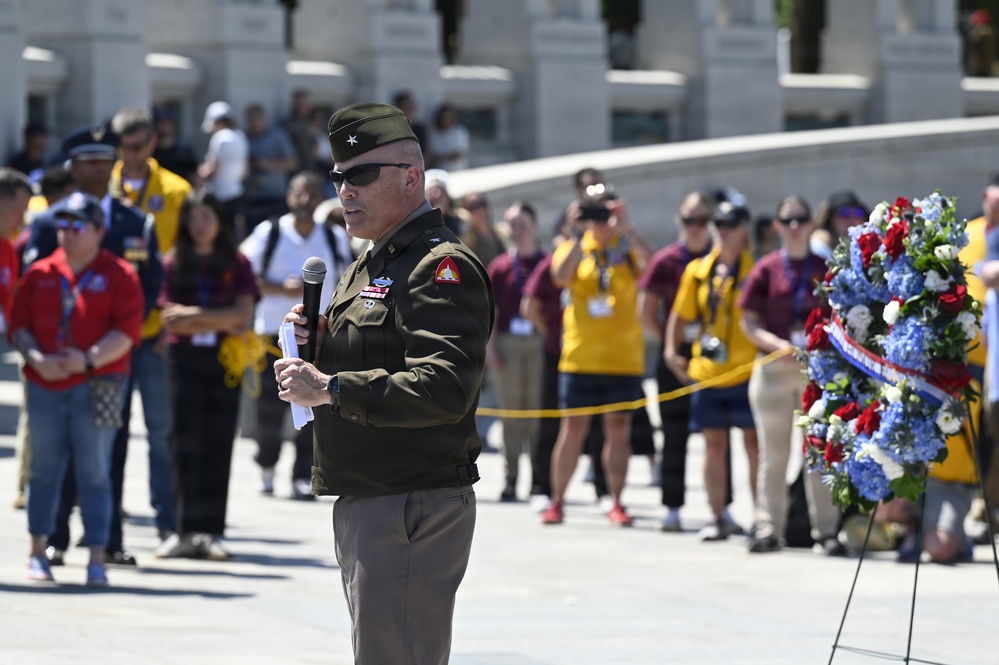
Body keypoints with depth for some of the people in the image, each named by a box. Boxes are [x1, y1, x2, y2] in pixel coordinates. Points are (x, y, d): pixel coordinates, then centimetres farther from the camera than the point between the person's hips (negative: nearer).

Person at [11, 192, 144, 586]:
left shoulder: (119, 275, 1)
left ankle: (96, 559, -2)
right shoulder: (40, 273, 10)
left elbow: (127, 331, -6)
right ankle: (38, 552, 19)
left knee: (94, 474, -3)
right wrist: (36, 358, -11)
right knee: (44, 468, 8)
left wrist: (89, 360, -19)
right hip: (44, 386, 3)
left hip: (96, 386, -3)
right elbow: (18, 324, 8)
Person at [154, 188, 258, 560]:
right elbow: (169, 318, -3)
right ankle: (186, 531, -4)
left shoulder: (236, 264, 7)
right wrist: (222, 323, -7)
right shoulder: (172, 263, 5)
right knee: (186, 444, -4)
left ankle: (210, 533, 1)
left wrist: (195, 315, -12)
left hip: (224, 362, 1)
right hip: (183, 359, -1)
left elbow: (243, 313, -4)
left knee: (218, 446, -1)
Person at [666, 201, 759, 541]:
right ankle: (718, 517, 13)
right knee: (714, 443, 7)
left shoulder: (755, 269, -3)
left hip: (746, 370, -4)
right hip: (706, 370, 4)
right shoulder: (698, 271, 10)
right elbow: (681, 315, 18)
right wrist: (671, 350, 7)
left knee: (754, 443, -2)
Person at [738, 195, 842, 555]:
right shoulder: (766, 269, 4)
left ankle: (826, 530, 3)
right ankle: (769, 528, 8)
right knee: (773, 453, 4)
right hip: (774, 369, 0)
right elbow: (748, 321, 1)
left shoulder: (826, 270, 6)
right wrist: (776, 344, -15)